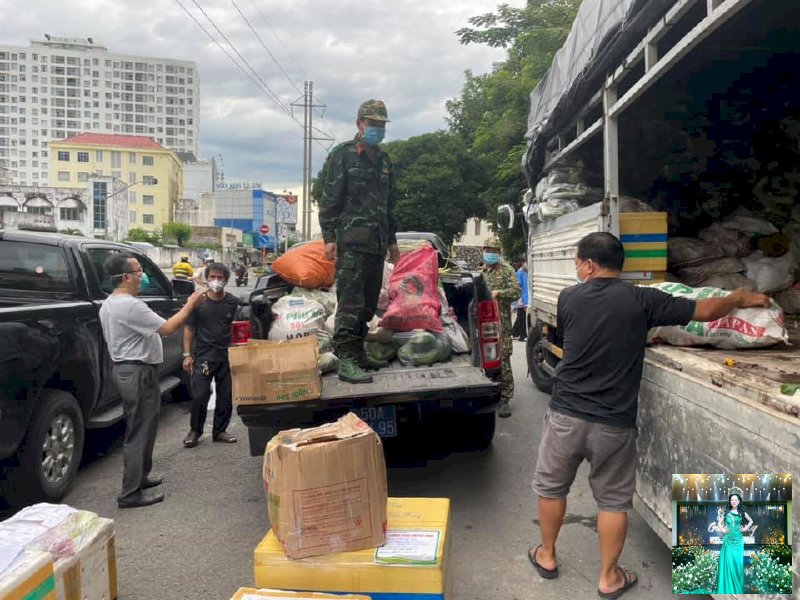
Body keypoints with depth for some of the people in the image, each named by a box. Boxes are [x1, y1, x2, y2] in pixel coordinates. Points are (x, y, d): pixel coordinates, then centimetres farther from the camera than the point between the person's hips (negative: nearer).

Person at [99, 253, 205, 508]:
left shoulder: (108, 304, 11)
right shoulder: (130, 305, -23)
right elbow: (168, 328, -23)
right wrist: (190, 305, -12)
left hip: (123, 368, 11)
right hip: (138, 372, -11)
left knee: (138, 428, 21)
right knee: (140, 432, -4)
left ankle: (139, 476, 33)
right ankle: (131, 493, 1)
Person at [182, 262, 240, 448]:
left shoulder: (233, 303, 3)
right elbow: (189, 328, 3)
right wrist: (187, 354, -3)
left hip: (227, 356, 2)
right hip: (203, 356, -2)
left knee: (226, 395, 7)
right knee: (199, 395, -3)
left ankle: (220, 430, 22)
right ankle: (195, 430, 17)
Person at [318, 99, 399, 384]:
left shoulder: (384, 160, 20)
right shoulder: (342, 155, 0)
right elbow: (329, 199, -5)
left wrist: (392, 239, 23)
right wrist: (329, 237, -12)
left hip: (377, 244, 7)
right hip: (351, 243, -7)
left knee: (368, 304, 10)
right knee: (350, 303, -12)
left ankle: (358, 353, 19)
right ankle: (346, 361, -10)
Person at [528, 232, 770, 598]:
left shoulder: (569, 298, -3)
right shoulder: (641, 300, -6)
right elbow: (706, 311, 0)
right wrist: (741, 299, 19)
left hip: (565, 414, 1)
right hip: (614, 424, 0)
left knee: (551, 487, 20)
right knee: (613, 500, 16)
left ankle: (546, 557, 36)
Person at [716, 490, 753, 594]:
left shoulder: (742, 513, 4)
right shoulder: (726, 512, 3)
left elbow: (751, 521, 20)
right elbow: (719, 523, 12)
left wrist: (745, 528, 7)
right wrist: (722, 530, -4)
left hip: (738, 540, 1)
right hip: (728, 540, -1)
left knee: (738, 563, 2)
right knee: (728, 563, -4)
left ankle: (738, 588, 14)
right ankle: (728, 589, 3)